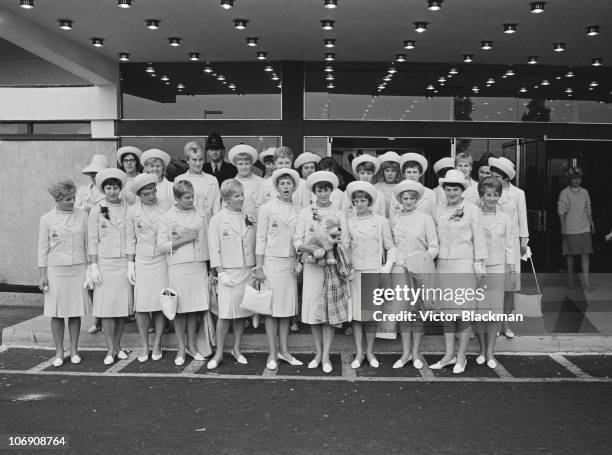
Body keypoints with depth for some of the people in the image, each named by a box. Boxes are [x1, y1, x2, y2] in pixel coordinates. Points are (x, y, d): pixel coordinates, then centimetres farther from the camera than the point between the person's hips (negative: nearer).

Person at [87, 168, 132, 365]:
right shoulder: (97, 210, 3)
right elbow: (92, 240, 2)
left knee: (123, 305, 4)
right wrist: (93, 266, -4)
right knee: (107, 306, -3)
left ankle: (117, 345, 18)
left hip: (125, 262, 2)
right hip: (104, 263, -2)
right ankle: (110, 349, 6)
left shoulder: (128, 209, 6)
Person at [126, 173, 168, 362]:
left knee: (160, 305, 2)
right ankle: (144, 345, 15)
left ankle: (157, 345, 16)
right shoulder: (132, 211, 3)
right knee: (141, 306, 1)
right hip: (141, 262, 1)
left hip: (162, 261, -1)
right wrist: (130, 264, 5)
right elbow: (130, 239, 9)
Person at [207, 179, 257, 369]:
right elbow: (214, 249, -4)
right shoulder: (217, 219, -2)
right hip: (228, 272, -4)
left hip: (247, 271, 4)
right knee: (225, 314, -6)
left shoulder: (249, 218, 9)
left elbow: (254, 245, 13)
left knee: (241, 313, 9)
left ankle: (236, 349, 23)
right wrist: (220, 273, -9)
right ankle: (219, 353, 8)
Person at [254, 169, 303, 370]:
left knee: (287, 308, 8)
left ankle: (283, 351, 18)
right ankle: (272, 353, 9)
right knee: (272, 308, 0)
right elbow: (261, 238, -3)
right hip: (272, 261, -3)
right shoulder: (267, 208, -1)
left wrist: (299, 263, 3)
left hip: (291, 263, 4)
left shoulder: (298, 210, 9)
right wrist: (259, 267, -7)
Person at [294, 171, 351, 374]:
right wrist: (310, 248, -17)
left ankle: (326, 356, 8)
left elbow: (345, 243, 5)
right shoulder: (305, 213, 6)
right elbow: (297, 241, 0)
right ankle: (318, 353, 17)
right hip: (312, 267, 0)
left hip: (333, 267, 0)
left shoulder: (339, 215, 8)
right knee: (314, 310, 2)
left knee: (331, 311, 0)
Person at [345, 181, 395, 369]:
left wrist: (387, 267, -6)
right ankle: (359, 353, 13)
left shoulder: (381, 221, 4)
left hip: (375, 272, -1)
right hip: (355, 272, 1)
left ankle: (370, 352, 17)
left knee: (372, 314, 4)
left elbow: (390, 247, 5)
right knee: (356, 313, 2)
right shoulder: (348, 223, 6)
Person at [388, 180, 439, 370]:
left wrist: (423, 261, -10)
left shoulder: (425, 218, 2)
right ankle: (406, 352, 5)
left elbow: (434, 247, 2)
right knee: (403, 308, -5)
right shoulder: (394, 220, 10)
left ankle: (415, 353, 15)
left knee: (418, 309, 5)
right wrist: (391, 261, 1)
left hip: (421, 267, -1)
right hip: (399, 267, 2)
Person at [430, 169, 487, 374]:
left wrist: (479, 262, -5)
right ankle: (449, 354, 16)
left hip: (464, 265, -4)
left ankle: (461, 357, 8)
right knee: (446, 310, 7)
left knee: (463, 310, -2)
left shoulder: (471, 209, 0)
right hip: (443, 265, 4)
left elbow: (478, 237, -1)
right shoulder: (439, 211, 11)